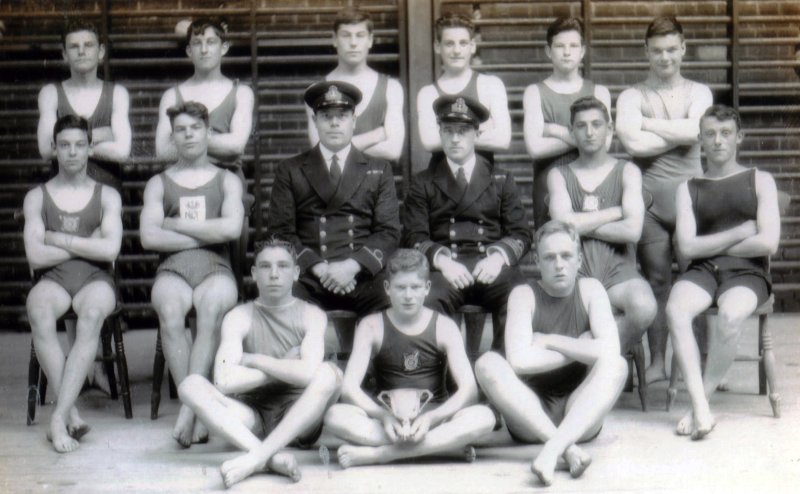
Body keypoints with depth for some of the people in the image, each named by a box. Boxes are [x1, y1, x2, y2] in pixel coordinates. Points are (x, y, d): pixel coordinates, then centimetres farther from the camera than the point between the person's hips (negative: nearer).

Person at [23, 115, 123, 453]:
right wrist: (86, 244, 0)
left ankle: (59, 418, -40)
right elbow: (36, 256, 0)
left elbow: (110, 250, -4)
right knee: (39, 311, -37)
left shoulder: (107, 196, 13)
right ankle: (71, 414, -37)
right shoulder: (37, 197, 13)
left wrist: (59, 239, -3)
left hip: (95, 278, 0)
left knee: (92, 314, -38)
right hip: (52, 279, 1)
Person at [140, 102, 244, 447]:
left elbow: (232, 228, -4)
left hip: (216, 269, 0)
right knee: (169, 310, -35)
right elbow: (148, 237, 2)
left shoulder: (227, 181, 16)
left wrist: (175, 224, -1)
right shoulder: (158, 184, 18)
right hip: (173, 270, 1)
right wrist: (204, 235, -1)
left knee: (211, 308, -36)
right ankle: (196, 408, -35)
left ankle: (190, 406, -40)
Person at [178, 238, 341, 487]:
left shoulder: (311, 315, 0)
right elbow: (224, 381, -15)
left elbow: (308, 373, -20)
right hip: (251, 422, 1)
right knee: (191, 385, -22)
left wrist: (252, 359, -10)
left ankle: (256, 457, -37)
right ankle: (273, 457, -41)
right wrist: (284, 368, -9)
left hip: (298, 420, -1)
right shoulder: (239, 317, 2)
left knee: (329, 373, -28)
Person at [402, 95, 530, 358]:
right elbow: (414, 238, 7)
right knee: (424, 303, -35)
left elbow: (521, 234, 13)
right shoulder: (423, 183, 19)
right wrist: (442, 260, -13)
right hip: (444, 269, -1)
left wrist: (498, 257, -9)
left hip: (492, 267, 1)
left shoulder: (501, 180, 22)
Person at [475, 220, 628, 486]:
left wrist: (549, 341, -12)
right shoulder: (524, 295, -3)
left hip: (581, 416, 0)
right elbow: (518, 361, -20)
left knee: (617, 365, -26)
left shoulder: (590, 290, 0)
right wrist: (580, 349, -12)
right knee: (488, 364, -26)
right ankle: (568, 448, -37)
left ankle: (553, 449, -41)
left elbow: (610, 351, -18)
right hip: (531, 415, 0)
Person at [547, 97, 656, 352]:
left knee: (644, 307, -34)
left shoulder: (627, 171, 10)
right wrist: (617, 211, -2)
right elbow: (563, 223, -6)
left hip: (619, 272, 0)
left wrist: (582, 224, -3)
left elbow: (632, 231, -5)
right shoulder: (559, 175, 14)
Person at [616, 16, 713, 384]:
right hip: (649, 197, -1)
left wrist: (648, 124, -3)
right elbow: (633, 142, -10)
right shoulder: (632, 97, 8)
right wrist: (680, 133, -3)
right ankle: (657, 361, 5)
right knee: (656, 280, -1)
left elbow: (694, 130, -8)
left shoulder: (698, 93, 14)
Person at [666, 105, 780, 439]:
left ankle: (703, 400, -22)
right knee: (675, 310, -33)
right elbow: (687, 246, 1)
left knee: (730, 316, -37)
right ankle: (701, 409, -34)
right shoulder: (689, 189, 16)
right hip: (702, 271, 2)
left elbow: (768, 243, -3)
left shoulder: (759, 181, 11)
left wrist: (712, 246, 1)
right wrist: (741, 232, -2)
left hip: (747, 272, -2)